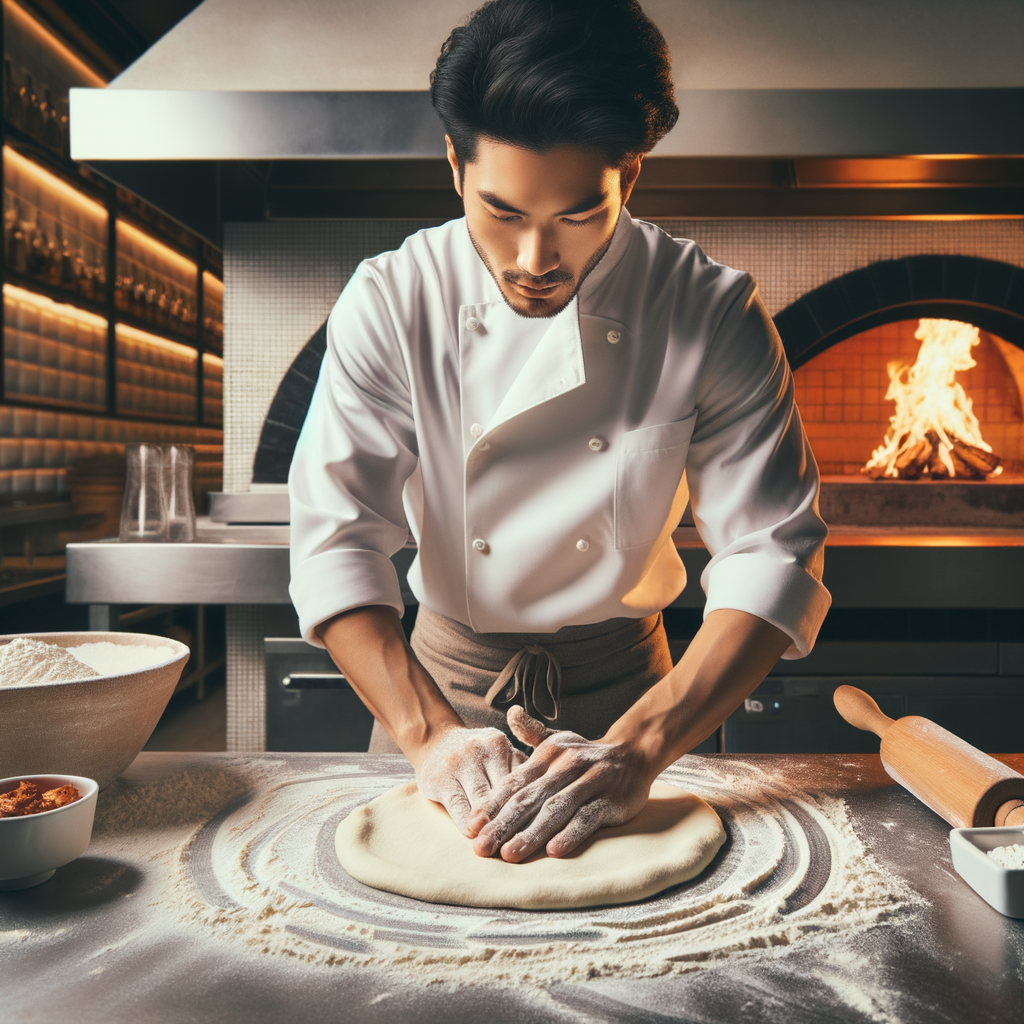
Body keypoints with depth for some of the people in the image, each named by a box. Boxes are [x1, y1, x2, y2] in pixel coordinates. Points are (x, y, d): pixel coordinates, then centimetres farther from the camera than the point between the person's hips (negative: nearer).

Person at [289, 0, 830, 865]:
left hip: (626, 687, 0)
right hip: (441, 675, 1)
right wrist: (431, 734, -32)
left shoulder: (713, 313, -17)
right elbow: (336, 538, -19)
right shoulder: (391, 301, -15)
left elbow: (774, 559, -20)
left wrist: (634, 751, -32)